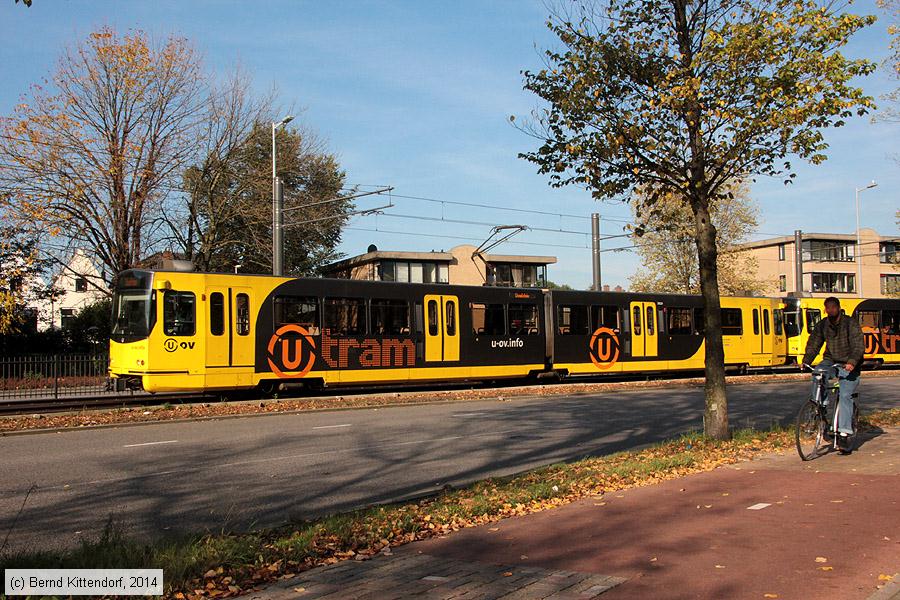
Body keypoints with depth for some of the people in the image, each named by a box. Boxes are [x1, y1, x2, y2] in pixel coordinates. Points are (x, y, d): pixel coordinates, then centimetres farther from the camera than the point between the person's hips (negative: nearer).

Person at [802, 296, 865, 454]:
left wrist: (851, 362, -36)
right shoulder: (822, 325, 3)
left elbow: (859, 346, -19)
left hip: (849, 366, -4)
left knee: (845, 396, -18)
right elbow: (813, 345, 0)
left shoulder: (851, 323, -10)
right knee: (817, 372, -29)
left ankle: (844, 435, -19)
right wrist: (805, 362, -16)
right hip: (831, 361, 4)